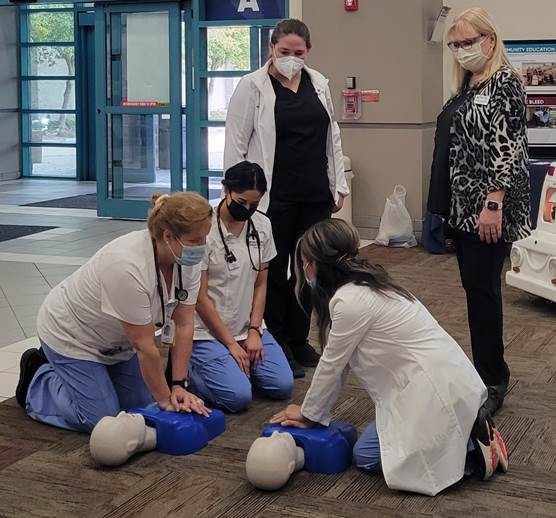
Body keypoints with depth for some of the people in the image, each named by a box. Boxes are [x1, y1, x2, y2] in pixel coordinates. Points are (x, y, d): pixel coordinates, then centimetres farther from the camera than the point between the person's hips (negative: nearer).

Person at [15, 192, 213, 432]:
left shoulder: (188, 259, -18)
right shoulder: (128, 267, -40)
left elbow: (185, 325, -11)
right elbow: (145, 347, -31)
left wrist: (178, 386, -15)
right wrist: (166, 400, -21)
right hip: (70, 334, -7)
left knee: (140, 405, 8)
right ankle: (38, 376, 13)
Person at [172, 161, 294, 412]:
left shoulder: (262, 226, 0)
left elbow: (261, 284, 6)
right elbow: (200, 297, -14)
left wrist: (254, 331, -5)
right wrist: (231, 344, -12)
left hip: (249, 327, 6)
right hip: (208, 331, -6)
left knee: (282, 386, -9)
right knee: (237, 397, -21)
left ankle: (237, 363, 17)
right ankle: (187, 367, 6)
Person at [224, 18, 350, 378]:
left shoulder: (319, 84, 10)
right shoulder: (253, 86, -5)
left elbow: (332, 136, 16)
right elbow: (235, 143, -5)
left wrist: (339, 184, 12)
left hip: (316, 196, 5)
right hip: (274, 197, -5)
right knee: (275, 271, 5)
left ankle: (300, 342, 24)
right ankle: (278, 346, 17)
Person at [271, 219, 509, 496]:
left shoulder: (349, 300, -20)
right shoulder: (364, 284, 9)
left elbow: (331, 365, -9)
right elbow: (340, 363, 12)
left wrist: (308, 413, 6)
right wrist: (313, 412, 13)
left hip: (437, 389, -10)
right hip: (444, 379, 10)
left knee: (366, 456, -1)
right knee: (367, 449, 15)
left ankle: (473, 452, -2)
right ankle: (465, 430, 14)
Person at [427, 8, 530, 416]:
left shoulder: (506, 82, -11)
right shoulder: (467, 86, 15)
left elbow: (508, 148, -18)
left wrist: (493, 204, -23)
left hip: (487, 207, -9)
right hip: (463, 204, 9)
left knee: (482, 288, -7)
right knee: (474, 287, 12)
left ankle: (493, 383, 1)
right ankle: (486, 370, 22)